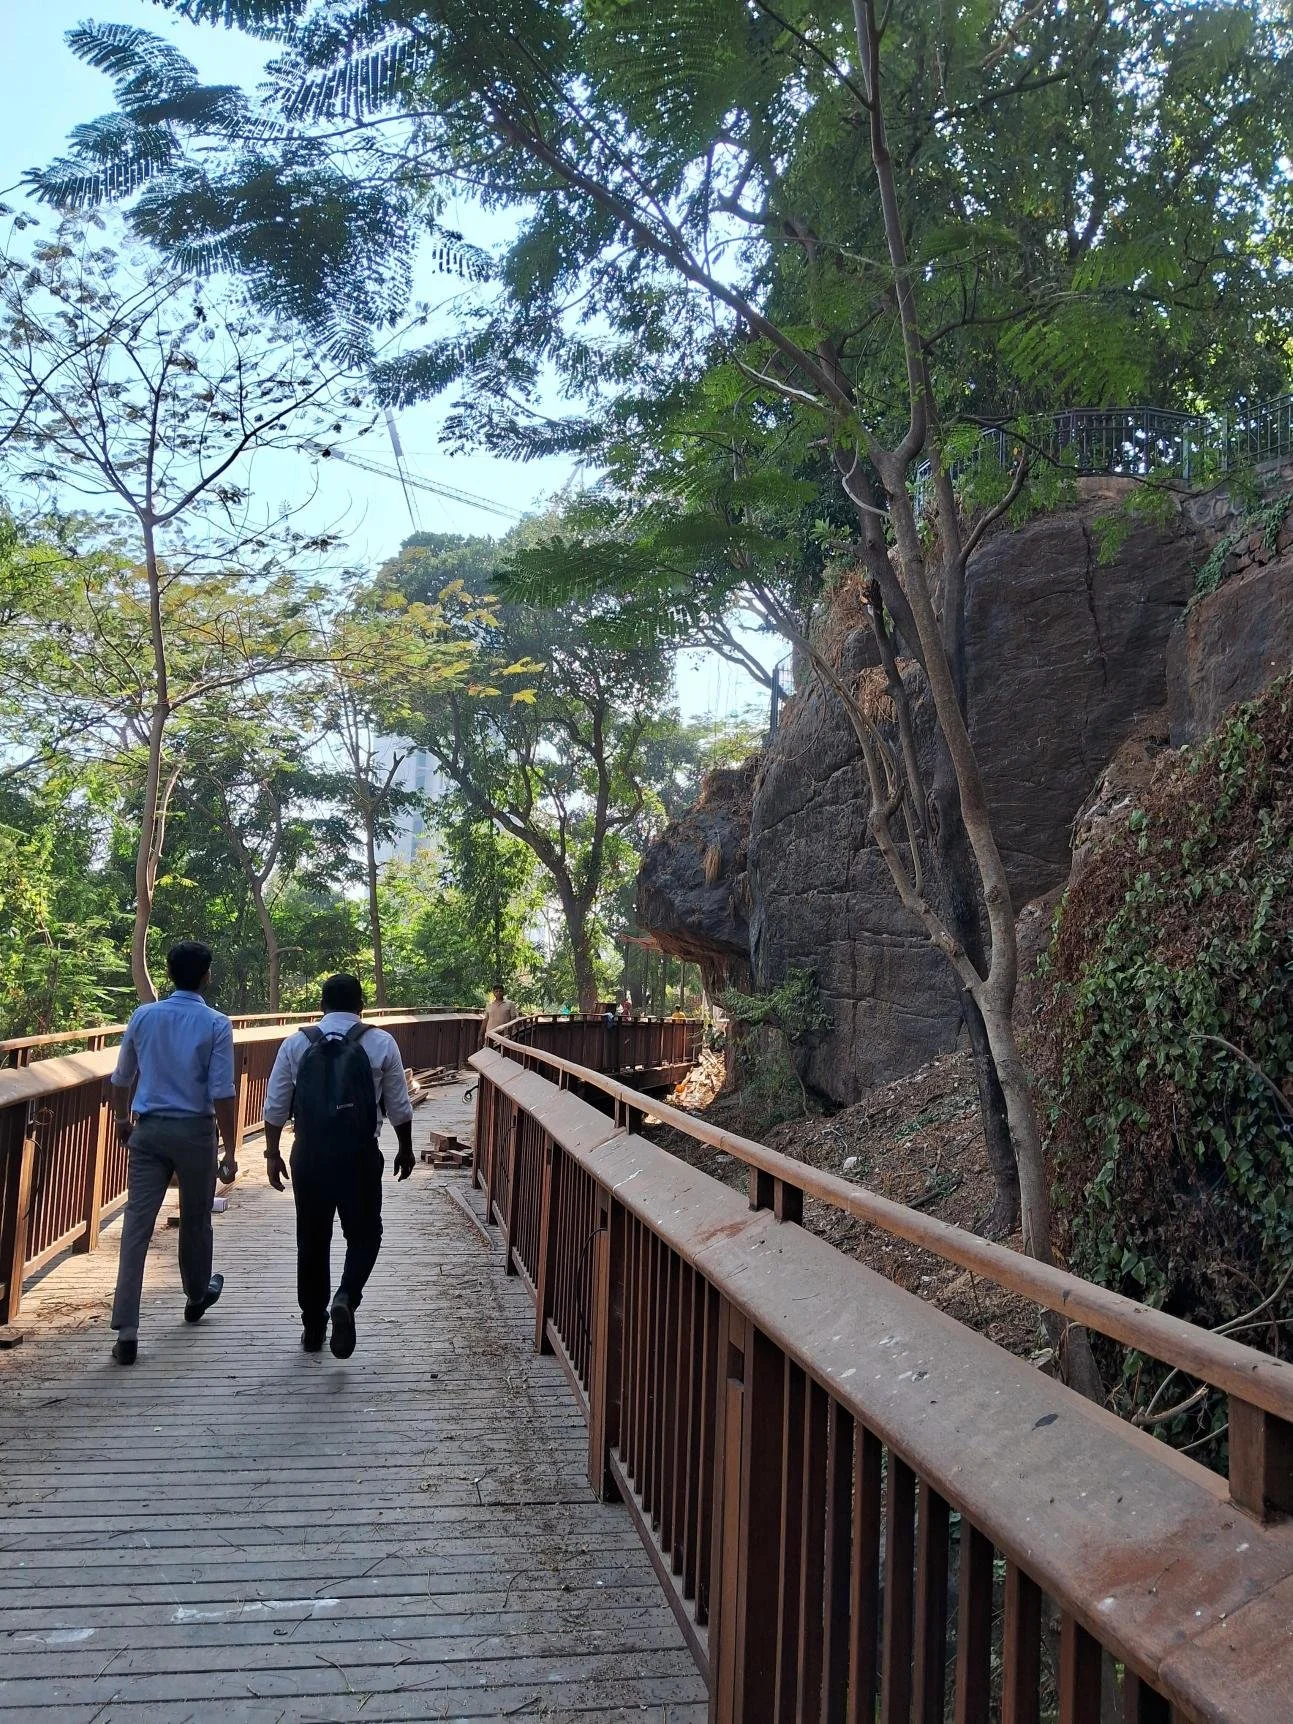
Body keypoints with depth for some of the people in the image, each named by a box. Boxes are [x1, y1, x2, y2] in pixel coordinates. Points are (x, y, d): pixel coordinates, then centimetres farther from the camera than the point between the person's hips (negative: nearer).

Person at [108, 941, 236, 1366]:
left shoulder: (143, 1016, 2)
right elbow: (222, 1095, -13)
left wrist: (123, 1120, 29)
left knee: (137, 1224, 0)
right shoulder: (216, 1024, -10)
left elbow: (120, 1079, 12)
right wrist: (230, 1151, -6)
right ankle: (197, 1296, 40)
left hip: (148, 1130, 2)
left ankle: (126, 1331, -5)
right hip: (194, 1132, -2)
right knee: (195, 1221, 18)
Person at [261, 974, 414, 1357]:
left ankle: (313, 1328, 22)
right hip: (359, 1155, -2)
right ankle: (346, 1298, -13)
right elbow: (399, 1107, 2)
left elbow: (275, 1107, 3)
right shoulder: (381, 1043, -1)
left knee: (312, 1240, 14)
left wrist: (273, 1154, 14)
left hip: (309, 1155, 2)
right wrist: (406, 1149, 16)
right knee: (364, 1233, 13)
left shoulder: (296, 1044, 2)